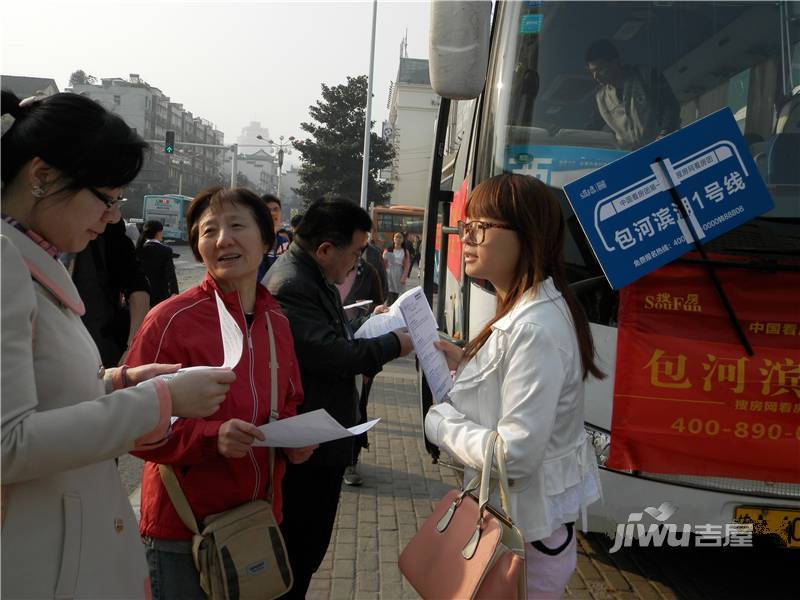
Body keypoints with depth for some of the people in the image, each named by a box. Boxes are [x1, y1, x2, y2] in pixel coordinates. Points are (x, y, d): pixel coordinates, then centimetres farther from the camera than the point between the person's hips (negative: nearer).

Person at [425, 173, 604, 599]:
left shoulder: (535, 329, -26)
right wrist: (466, 363, 5)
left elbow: (514, 454, -28)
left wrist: (441, 421, -15)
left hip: (525, 537, -10)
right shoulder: (522, 312, 7)